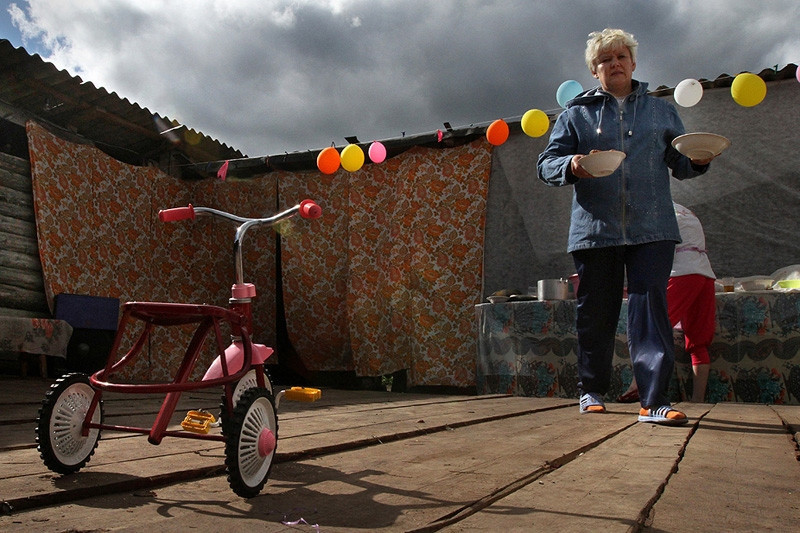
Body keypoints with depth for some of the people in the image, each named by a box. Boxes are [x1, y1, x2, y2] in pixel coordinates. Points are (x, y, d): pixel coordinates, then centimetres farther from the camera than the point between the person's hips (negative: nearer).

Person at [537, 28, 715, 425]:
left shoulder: (661, 111, 18)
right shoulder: (576, 113, 13)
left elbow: (679, 165, 17)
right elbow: (546, 165, 6)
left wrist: (698, 160, -7)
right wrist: (571, 166, -16)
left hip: (651, 229, 1)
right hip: (595, 229, 0)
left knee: (650, 308, -10)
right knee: (595, 313, 6)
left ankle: (654, 401, -11)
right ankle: (592, 391, 22)